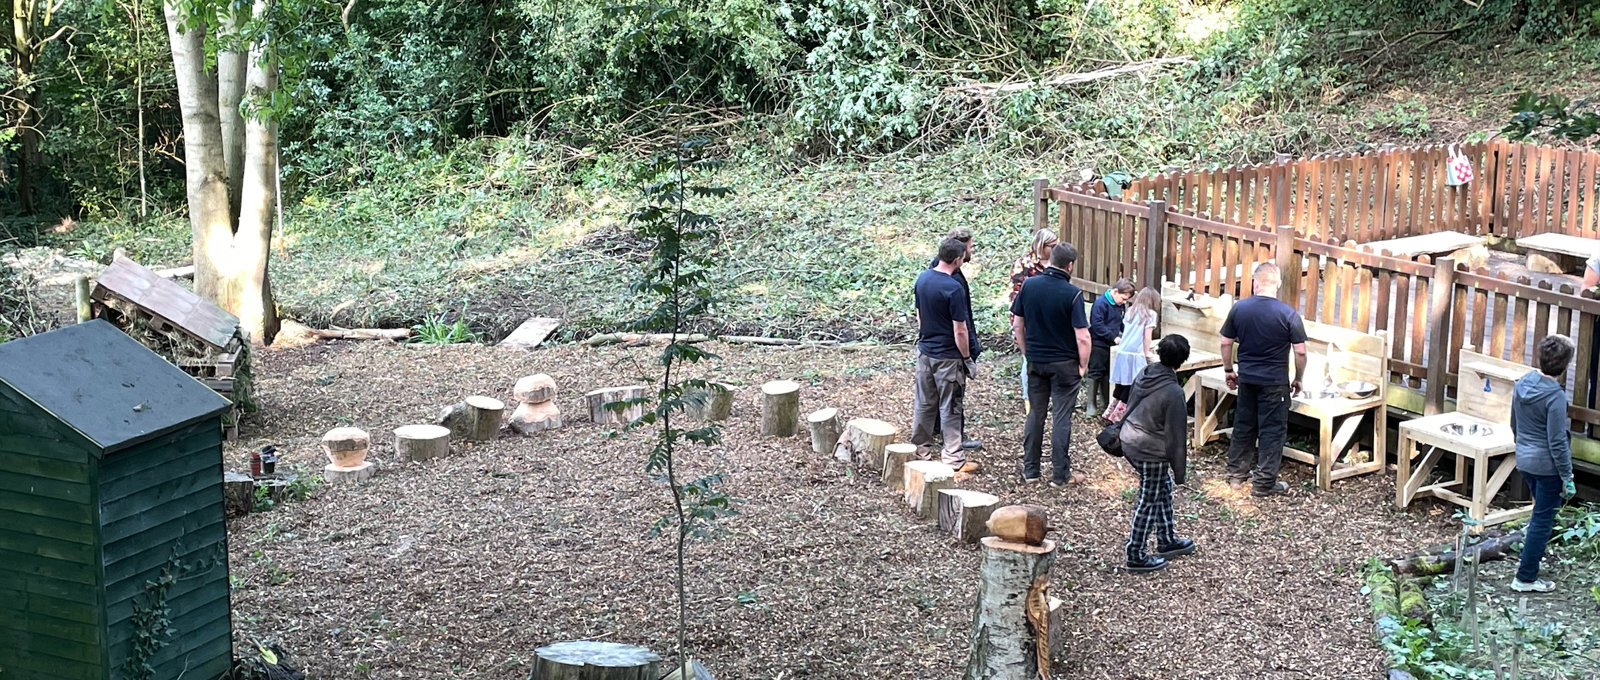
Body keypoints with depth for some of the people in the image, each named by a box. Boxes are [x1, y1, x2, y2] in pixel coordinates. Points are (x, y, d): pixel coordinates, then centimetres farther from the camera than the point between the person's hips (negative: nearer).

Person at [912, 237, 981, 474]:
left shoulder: (922, 278, 0)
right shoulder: (954, 288, -22)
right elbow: (960, 331, -19)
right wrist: (967, 358, -9)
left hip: (925, 350, 7)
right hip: (948, 356, -7)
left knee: (924, 402, 16)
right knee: (950, 408, 1)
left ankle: (919, 448, 25)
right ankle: (953, 459, 7)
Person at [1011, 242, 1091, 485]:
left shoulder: (1029, 285, -4)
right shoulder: (1072, 294, -18)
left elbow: (1017, 324, 4)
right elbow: (1082, 337, -19)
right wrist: (1083, 365, -4)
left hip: (1035, 362, 4)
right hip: (1064, 364, -4)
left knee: (1035, 414, 14)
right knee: (1062, 418, 4)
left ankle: (1030, 470, 20)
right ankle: (1060, 474, 10)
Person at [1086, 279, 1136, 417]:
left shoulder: (1121, 305, 5)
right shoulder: (1101, 303, -19)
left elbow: (1123, 322, 16)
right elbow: (1097, 325, -24)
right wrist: (1114, 337, -22)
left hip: (1112, 344, 7)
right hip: (1098, 344, -7)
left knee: (1108, 373, 15)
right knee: (1096, 373, -1)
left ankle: (1103, 401, 27)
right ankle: (1091, 404, 6)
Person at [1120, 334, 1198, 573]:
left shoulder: (1145, 375, 0)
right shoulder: (1173, 392, -23)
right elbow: (1176, 435, -18)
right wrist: (1180, 469, -9)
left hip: (1129, 442, 9)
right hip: (1150, 452, -9)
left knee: (1163, 488, 24)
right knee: (1149, 502, 6)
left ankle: (1167, 541, 37)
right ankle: (1136, 557, 16)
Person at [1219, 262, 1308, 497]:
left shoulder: (1239, 308, -5)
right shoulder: (1288, 314, -14)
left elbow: (1226, 343, 3)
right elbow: (1300, 352, -11)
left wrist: (1228, 370, 16)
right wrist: (1298, 379, 3)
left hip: (1247, 379, 4)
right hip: (1275, 382, -4)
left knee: (1243, 426, 16)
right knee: (1272, 431, 5)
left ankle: (1237, 474, 25)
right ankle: (1265, 483, 8)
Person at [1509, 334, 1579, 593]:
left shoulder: (1522, 384, 0)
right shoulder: (1555, 396, -23)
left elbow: (1514, 424, 12)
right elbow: (1557, 442, -21)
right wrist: (1567, 478, -13)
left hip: (1524, 461, 8)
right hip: (1547, 465, -8)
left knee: (1542, 512, 26)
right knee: (1543, 520, 4)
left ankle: (1530, 559, 36)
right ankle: (1526, 578, 11)